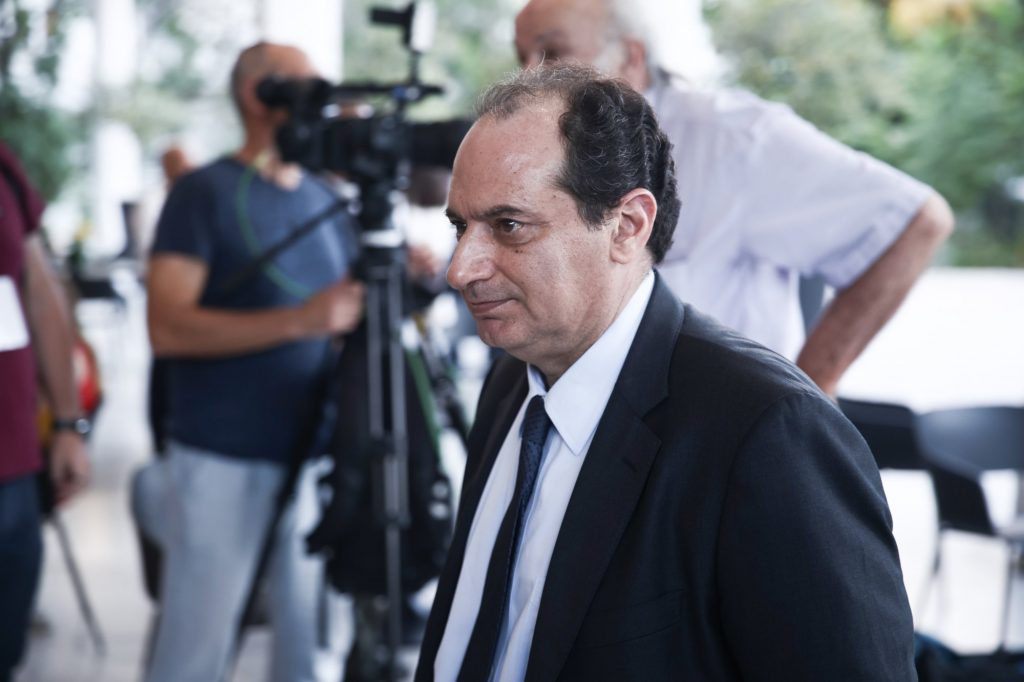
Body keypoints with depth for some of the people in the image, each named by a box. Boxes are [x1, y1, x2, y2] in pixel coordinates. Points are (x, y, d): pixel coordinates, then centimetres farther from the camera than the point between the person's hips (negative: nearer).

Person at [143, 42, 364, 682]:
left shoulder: (326, 200, 11)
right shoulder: (204, 193, -5)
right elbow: (168, 327, -16)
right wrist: (299, 321, -25)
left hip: (315, 456, 5)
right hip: (224, 461, -5)